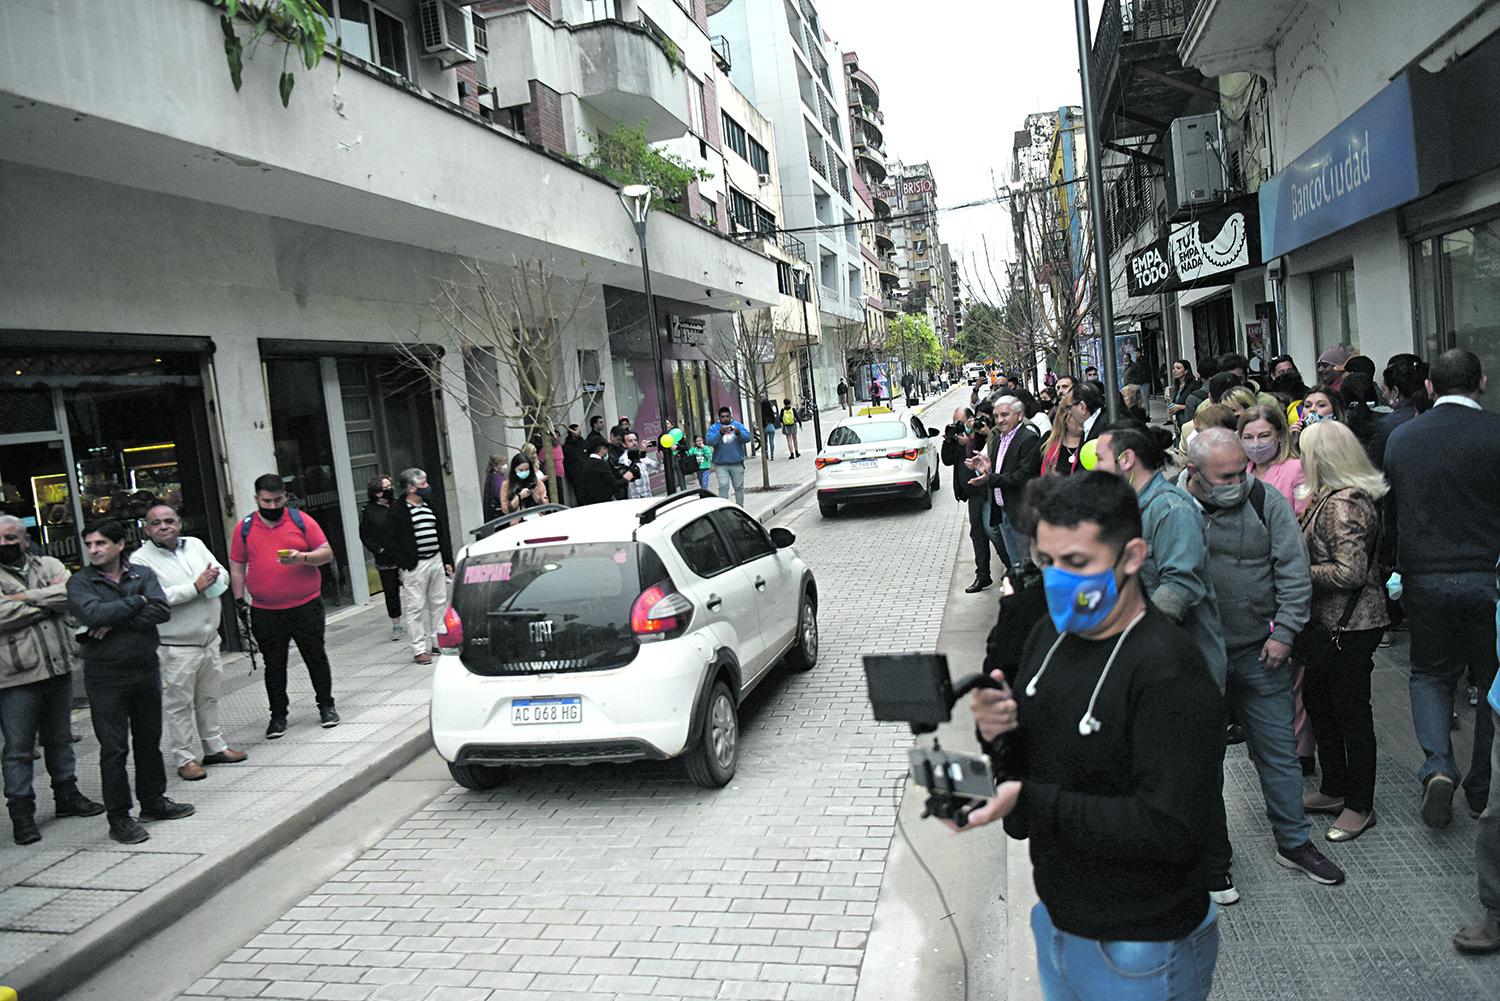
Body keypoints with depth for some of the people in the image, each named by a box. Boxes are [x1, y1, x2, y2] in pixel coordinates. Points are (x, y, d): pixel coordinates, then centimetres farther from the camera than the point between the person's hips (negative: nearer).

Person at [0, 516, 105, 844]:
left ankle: (67, 795, 31)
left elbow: (70, 594, -11)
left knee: (59, 738, 18)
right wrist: (47, 600, -10)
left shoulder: (50, 565, 7)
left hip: (59, 669, 4)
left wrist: (26, 597, -14)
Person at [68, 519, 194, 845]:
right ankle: (118, 818, 9)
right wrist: (137, 601, -12)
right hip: (105, 678, -3)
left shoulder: (142, 574, 3)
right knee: (114, 748, 0)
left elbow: (162, 610, -12)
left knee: (149, 739, 14)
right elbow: (94, 614, -22)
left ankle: (153, 802, 29)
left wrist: (116, 623, -17)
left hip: (146, 670, 3)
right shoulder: (80, 583, -3)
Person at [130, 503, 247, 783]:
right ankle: (186, 758, 10)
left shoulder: (195, 545, 9)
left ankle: (215, 747, 29)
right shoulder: (141, 559, -9)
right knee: (179, 704, 0)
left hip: (209, 640, 6)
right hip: (176, 648, -6)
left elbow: (223, 575, 11)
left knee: (209, 697, 17)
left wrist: (214, 578, -13)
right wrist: (196, 587, -21)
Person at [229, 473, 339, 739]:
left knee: (316, 657, 7)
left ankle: (326, 706, 22)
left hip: (306, 606, -1)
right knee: (273, 665, 9)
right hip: (265, 612, 1)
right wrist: (240, 601, 4)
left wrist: (302, 557, -18)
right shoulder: (244, 527, 4)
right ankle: (278, 715, 20)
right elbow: (237, 568, 9)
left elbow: (327, 553, -1)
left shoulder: (301, 520, 0)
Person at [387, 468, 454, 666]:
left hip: (436, 560, 7)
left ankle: (438, 642, 22)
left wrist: (447, 560, 14)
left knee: (439, 603, 11)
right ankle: (419, 649, 2)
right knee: (415, 607, -3)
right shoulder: (398, 510, -6)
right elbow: (395, 541, -9)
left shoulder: (430, 506, 15)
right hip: (415, 565, -7)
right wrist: (403, 566, -14)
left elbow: (442, 534, 19)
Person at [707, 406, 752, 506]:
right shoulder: (713, 427, 3)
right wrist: (720, 433, -27)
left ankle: (740, 506, 24)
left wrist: (739, 433, -26)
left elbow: (747, 437, -5)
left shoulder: (738, 425, 6)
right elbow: (708, 441, -12)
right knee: (723, 486, -11)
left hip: (737, 463, 2)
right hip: (721, 464, -2)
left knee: (739, 486, 11)